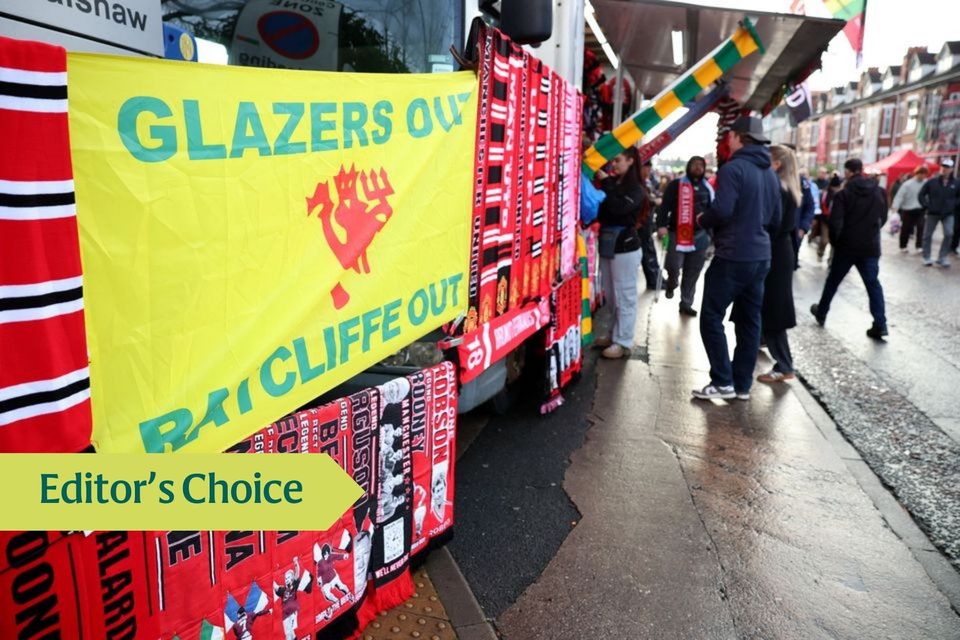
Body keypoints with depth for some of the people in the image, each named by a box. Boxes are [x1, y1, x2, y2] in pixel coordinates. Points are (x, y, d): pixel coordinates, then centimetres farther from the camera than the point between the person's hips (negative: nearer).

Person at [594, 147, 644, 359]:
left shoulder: (635, 190, -7)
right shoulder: (612, 184, 9)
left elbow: (618, 208, -24)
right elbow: (601, 211, 7)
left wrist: (606, 182, -17)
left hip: (625, 248, -7)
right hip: (607, 246, 7)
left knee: (624, 297, -1)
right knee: (611, 297, 14)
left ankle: (623, 343, 5)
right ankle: (614, 335, 26)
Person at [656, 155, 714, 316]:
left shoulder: (707, 188, 13)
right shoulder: (676, 185, 0)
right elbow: (665, 206, -7)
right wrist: (662, 225, -20)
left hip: (699, 236, 4)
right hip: (678, 233, -4)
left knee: (692, 273, 6)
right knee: (673, 266, -12)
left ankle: (686, 304, 17)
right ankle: (671, 285, 22)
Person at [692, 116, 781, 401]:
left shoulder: (733, 168, -13)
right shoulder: (770, 173, 12)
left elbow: (721, 211, -23)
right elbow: (775, 220, 17)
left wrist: (703, 220, -4)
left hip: (733, 257, -8)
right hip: (760, 257, 8)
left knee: (711, 318, 1)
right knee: (749, 321, 10)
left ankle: (723, 382, 1)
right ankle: (742, 384, 17)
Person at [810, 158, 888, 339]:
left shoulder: (844, 193, -11)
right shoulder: (879, 192, 5)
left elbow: (835, 222, -16)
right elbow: (883, 218, 14)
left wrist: (834, 241, 0)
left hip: (847, 246, -3)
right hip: (871, 247, 3)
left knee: (833, 281, 15)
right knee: (873, 284, 4)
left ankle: (821, 312, 30)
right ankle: (880, 325, -3)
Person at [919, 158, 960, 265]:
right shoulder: (932, 182, -4)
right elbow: (921, 195, 3)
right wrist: (926, 206, -5)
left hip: (948, 214, 0)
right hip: (933, 213, 0)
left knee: (949, 234, -13)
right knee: (927, 235, 5)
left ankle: (942, 258, -2)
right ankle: (926, 258, 18)